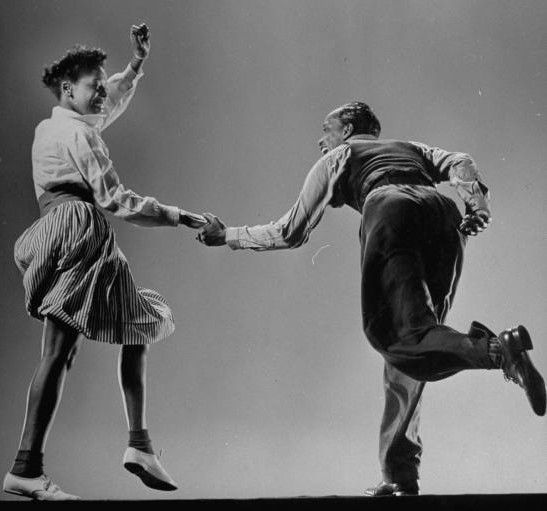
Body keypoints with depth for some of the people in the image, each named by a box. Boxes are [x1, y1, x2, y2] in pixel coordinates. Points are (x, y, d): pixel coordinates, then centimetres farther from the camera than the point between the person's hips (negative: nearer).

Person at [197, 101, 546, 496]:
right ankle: (399, 475, 2)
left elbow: (291, 233, 29)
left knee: (399, 335, -16)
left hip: (392, 211, -5)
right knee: (409, 337, 8)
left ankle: (499, 348, -43)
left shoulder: (337, 157, 31)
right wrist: (479, 205, 3)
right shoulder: (410, 148, 41)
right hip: (444, 214, 5)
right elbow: (461, 164, 18)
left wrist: (229, 235, 41)